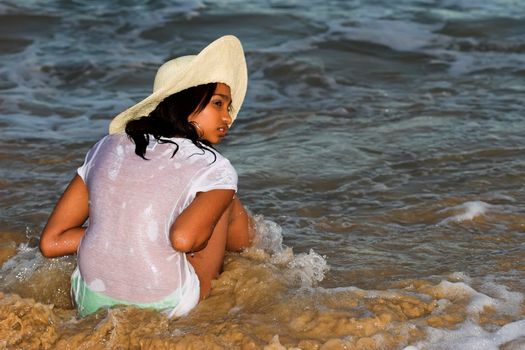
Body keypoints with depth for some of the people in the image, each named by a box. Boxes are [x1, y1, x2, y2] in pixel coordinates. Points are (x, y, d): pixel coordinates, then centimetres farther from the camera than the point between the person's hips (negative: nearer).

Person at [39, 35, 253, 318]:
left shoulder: (108, 147, 8)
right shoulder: (214, 168, -7)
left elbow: (51, 242, 5)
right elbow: (183, 238, -26)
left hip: (90, 305, 5)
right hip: (166, 310, -5)